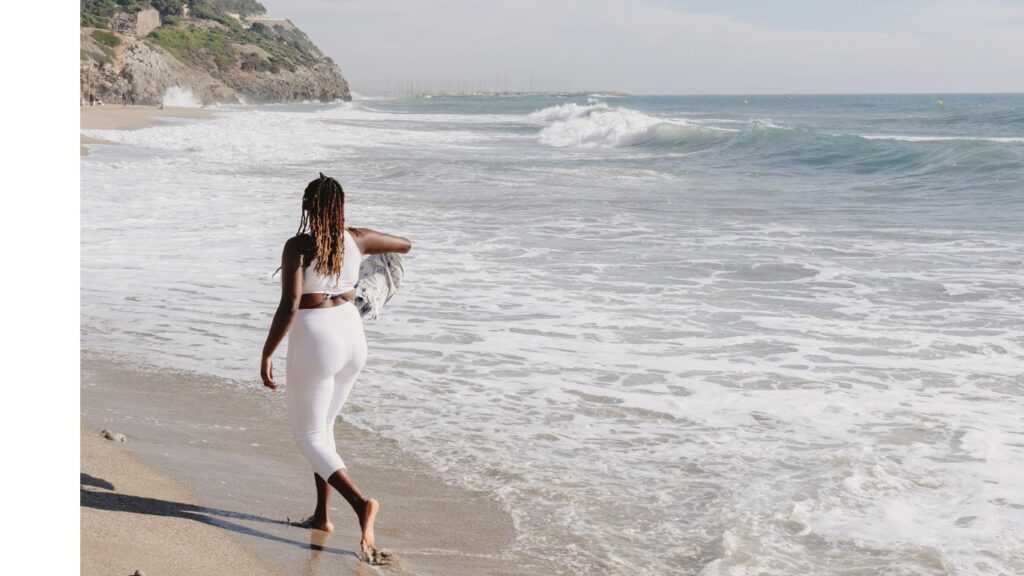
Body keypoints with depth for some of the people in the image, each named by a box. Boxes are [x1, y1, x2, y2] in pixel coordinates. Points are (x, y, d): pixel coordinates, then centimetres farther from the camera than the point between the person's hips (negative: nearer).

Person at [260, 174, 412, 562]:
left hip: (314, 345, -6)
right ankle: (321, 515, 24)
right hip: (352, 339, 6)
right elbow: (405, 244, 18)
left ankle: (361, 503, -16)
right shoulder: (356, 239, 0)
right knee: (321, 426, 23)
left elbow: (289, 307, -22)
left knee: (308, 436, 6)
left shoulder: (297, 246, -15)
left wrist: (266, 354, -14)